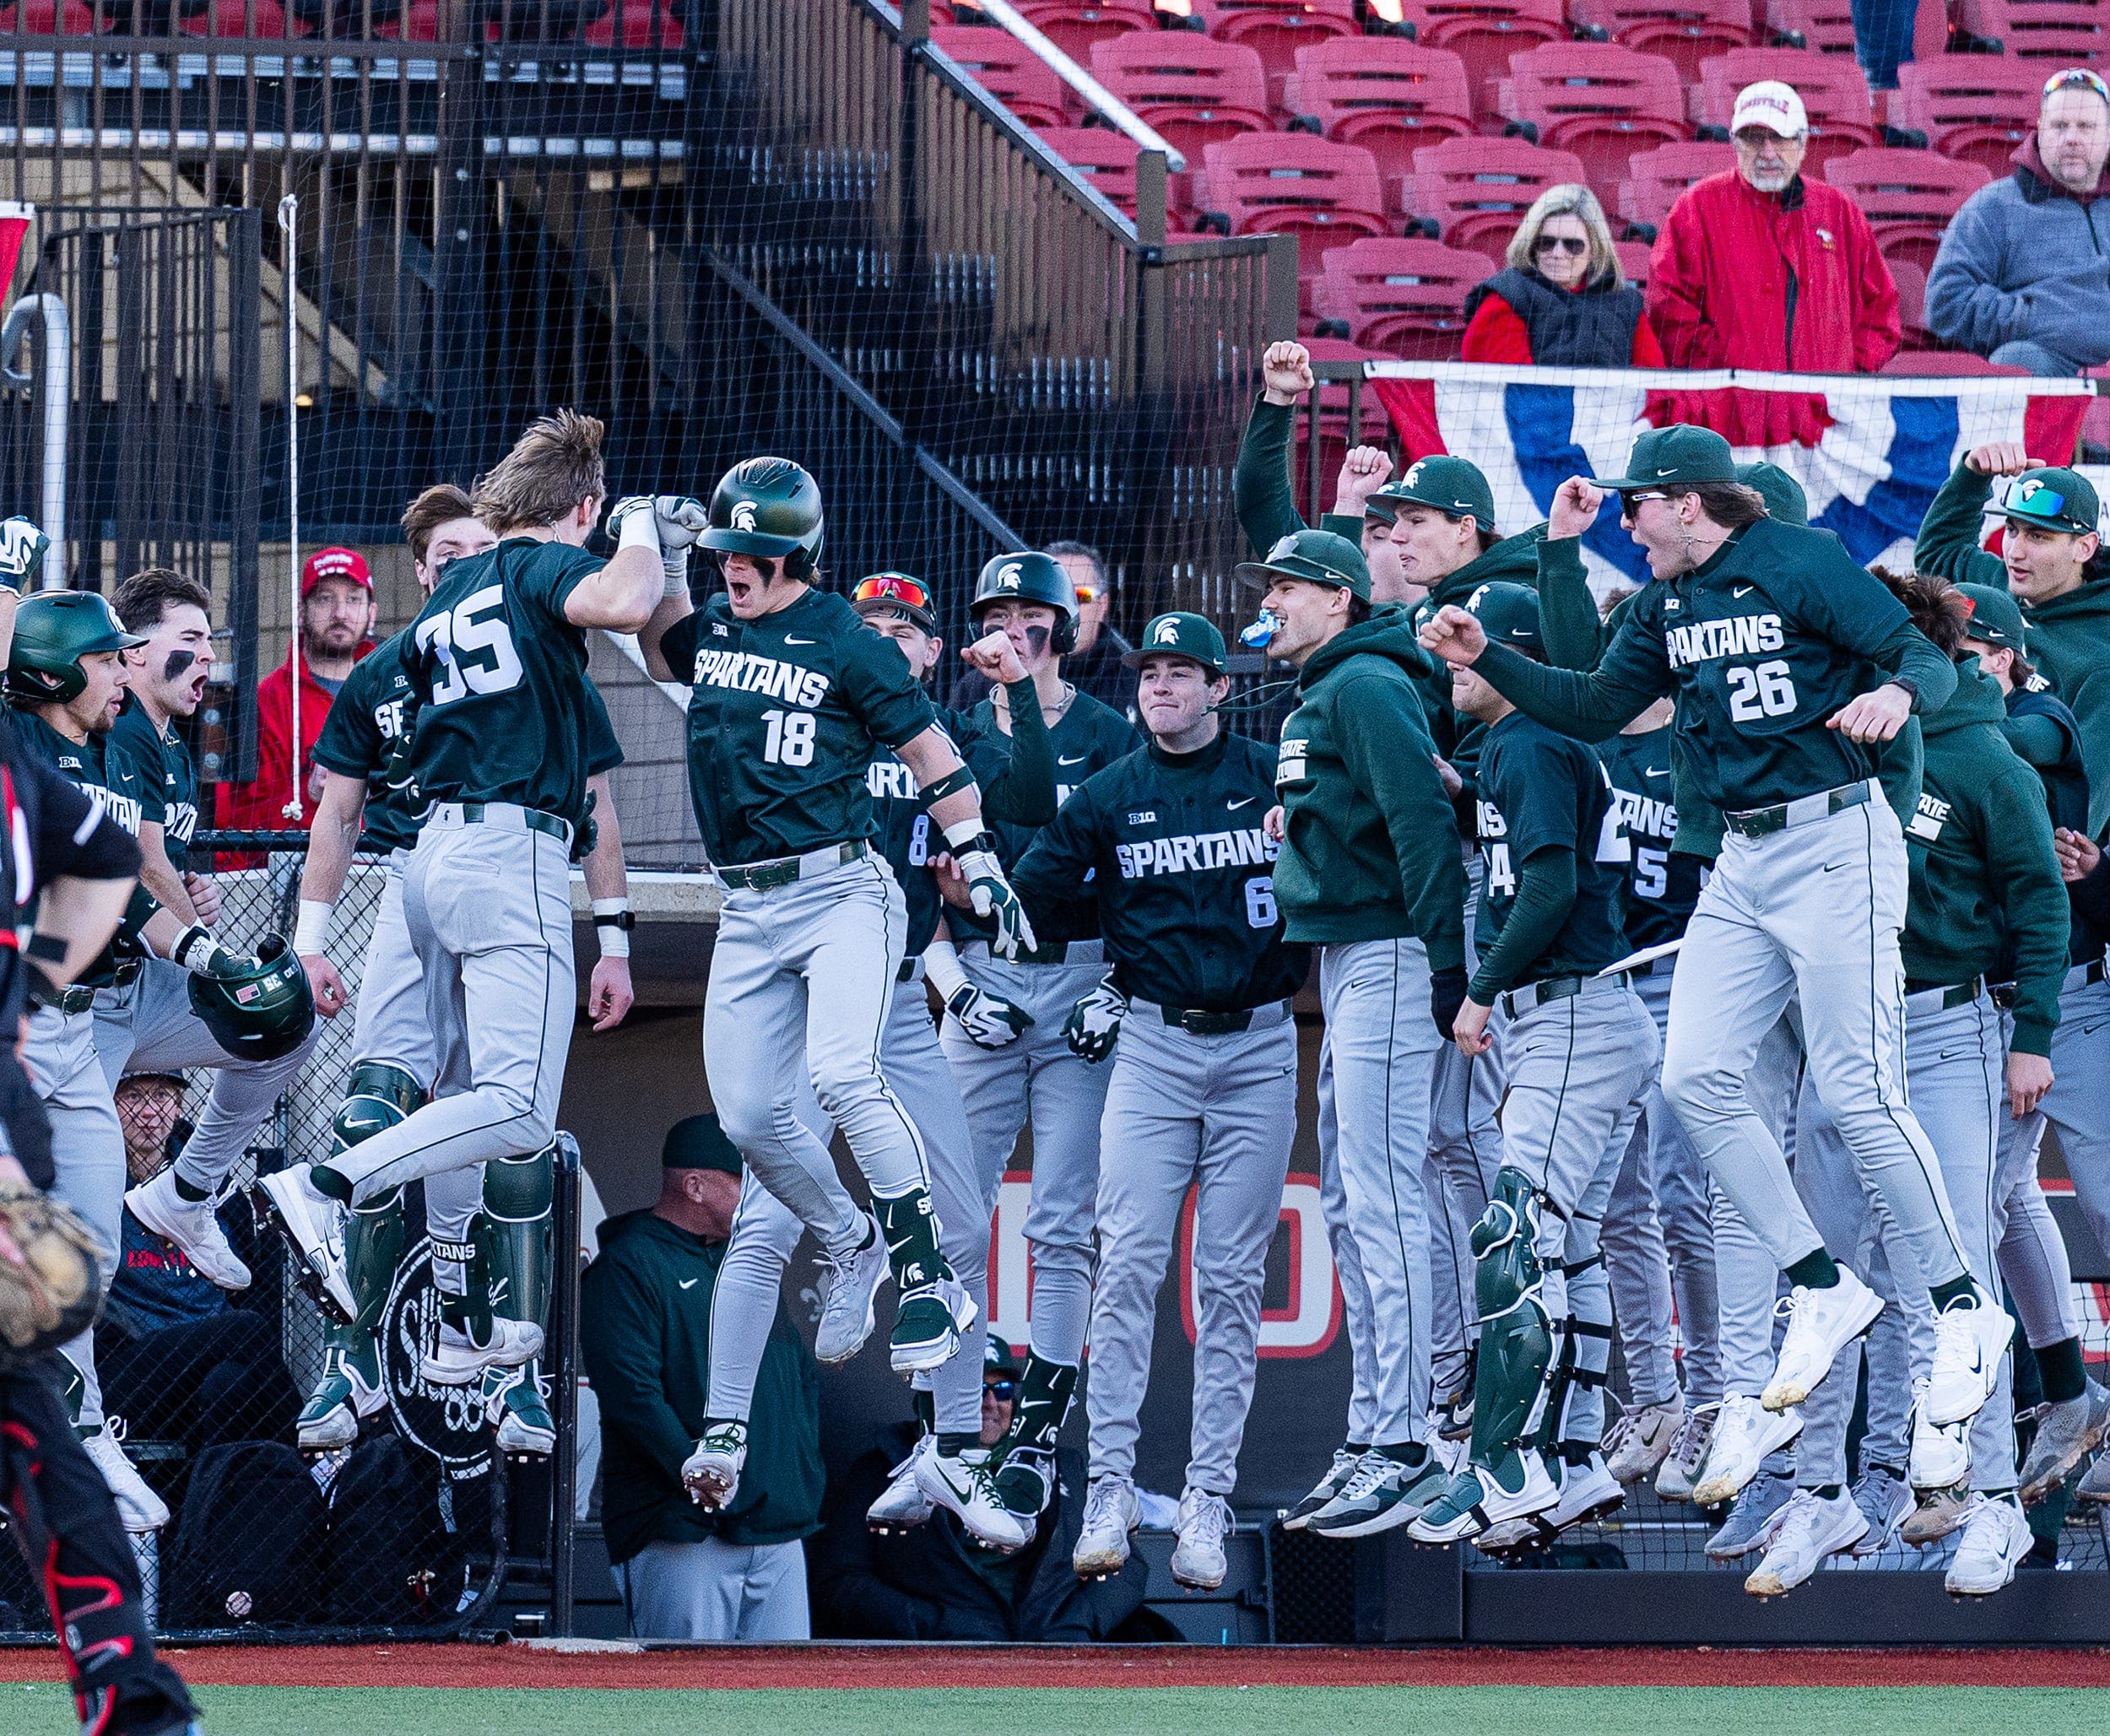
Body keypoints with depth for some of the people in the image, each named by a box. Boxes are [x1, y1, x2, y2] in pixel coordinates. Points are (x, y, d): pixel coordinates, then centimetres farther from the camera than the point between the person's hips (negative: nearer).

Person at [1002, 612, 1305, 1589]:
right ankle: (1110, 1492, -8)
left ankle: (1208, 1502, 1)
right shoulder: (1109, 797, 6)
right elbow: (1023, 893, 7)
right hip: (1152, 1042, 0)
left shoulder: (1276, 781, 4)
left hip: (1259, 1043, 0)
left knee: (1232, 1280, 0)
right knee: (1129, 1268, -9)